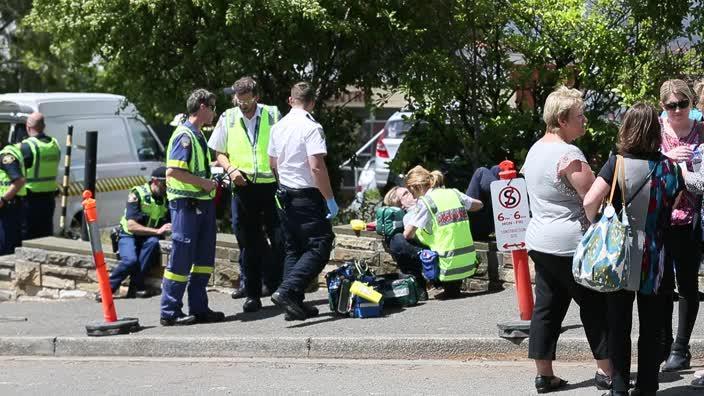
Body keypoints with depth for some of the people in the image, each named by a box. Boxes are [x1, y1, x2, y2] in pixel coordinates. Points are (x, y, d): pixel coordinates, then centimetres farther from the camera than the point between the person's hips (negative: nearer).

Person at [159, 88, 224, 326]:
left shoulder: (198, 135, 17)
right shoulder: (184, 135, -14)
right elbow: (173, 171, -23)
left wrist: (210, 180, 15)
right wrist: (203, 182, -18)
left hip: (202, 203, 10)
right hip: (186, 203, -10)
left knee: (204, 258, 12)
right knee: (181, 259, -5)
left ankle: (199, 308, 19)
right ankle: (170, 313, 1)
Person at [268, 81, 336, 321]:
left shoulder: (278, 127, 9)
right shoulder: (311, 128, -15)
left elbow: (272, 164, 20)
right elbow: (317, 167, -21)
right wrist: (330, 199, -15)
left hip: (284, 194, 8)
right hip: (307, 196, -8)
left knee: (294, 249, 13)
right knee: (319, 247, -5)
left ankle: (294, 304, 11)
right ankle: (287, 291, -20)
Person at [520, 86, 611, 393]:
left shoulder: (536, 148, 10)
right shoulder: (569, 154, -19)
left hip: (539, 241, 9)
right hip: (570, 246, -9)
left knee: (547, 307, 10)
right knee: (596, 308, 4)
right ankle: (606, 371, 11)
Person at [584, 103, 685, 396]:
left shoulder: (618, 164, -13)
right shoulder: (669, 168, -5)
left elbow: (590, 201, -23)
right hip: (655, 262, 2)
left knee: (619, 326, 8)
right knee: (651, 328, 11)